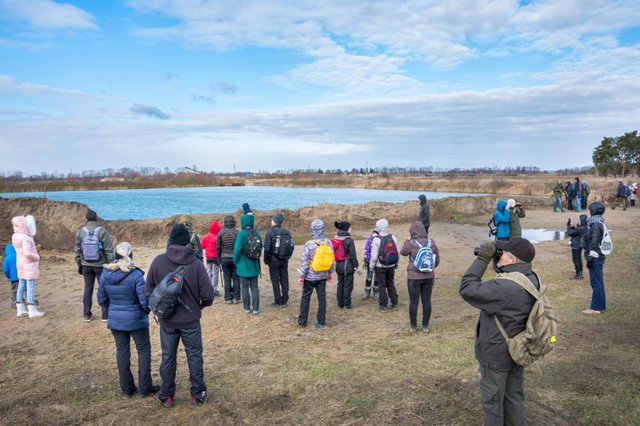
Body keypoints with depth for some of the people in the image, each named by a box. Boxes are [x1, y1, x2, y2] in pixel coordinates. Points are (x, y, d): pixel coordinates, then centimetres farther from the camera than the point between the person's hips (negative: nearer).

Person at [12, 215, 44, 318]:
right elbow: (27, 253, -28)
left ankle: (21, 310, 20)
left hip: (20, 263, 9)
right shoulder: (25, 238, -22)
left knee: (21, 286, 13)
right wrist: (37, 257, -11)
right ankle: (32, 311, 2)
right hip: (29, 264, -9)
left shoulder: (15, 236, 4)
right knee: (30, 287, -3)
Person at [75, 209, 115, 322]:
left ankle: (87, 314, 18)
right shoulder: (102, 231, -11)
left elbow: (77, 250, 6)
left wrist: (79, 265, 15)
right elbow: (109, 250, -11)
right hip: (100, 265, -3)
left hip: (86, 265, 3)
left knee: (88, 289, 13)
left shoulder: (80, 232, 0)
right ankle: (105, 315, 9)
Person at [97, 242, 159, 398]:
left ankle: (127, 389, 24)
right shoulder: (136, 275, -20)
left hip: (115, 320, 4)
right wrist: (147, 311, 1)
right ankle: (145, 387, 16)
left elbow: (101, 300, 4)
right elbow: (144, 300, -20)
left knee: (122, 351, 15)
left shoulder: (105, 274, -5)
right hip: (136, 320, -4)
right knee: (144, 350, 11)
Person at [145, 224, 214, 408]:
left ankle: (166, 396, 27)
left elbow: (148, 289, -3)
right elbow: (208, 295, -15)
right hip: (190, 320, -2)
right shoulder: (196, 264, -17)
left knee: (168, 357, 16)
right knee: (194, 357, 14)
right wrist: (201, 305, 7)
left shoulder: (158, 261, -11)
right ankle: (198, 395, 24)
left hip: (167, 320, 2)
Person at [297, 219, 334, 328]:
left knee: (305, 298, 10)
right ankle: (321, 322, 16)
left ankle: (302, 321, 19)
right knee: (322, 298, 10)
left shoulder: (309, 244, -19)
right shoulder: (328, 243, -6)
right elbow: (332, 260, 3)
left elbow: (304, 262, -14)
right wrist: (330, 273, 16)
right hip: (323, 276, 3)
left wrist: (301, 276, -5)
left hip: (310, 276, -3)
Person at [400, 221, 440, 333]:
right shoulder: (432, 242, -3)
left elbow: (403, 252, 5)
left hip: (414, 277, -3)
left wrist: (407, 240, 10)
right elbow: (437, 260, 5)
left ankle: (413, 327, 16)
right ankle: (426, 326, 18)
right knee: (426, 301, 11)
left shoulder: (411, 243, -15)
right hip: (429, 277, 3)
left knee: (414, 302, 7)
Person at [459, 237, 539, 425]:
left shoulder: (504, 286, -33)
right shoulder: (531, 279, -5)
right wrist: (495, 260, -4)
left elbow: (467, 289, -28)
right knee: (514, 396, 22)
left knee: (493, 399, 12)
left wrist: (482, 259, -23)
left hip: (497, 353, -8)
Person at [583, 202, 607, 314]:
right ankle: (600, 305, 23)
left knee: (596, 282, -4)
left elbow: (594, 242, -21)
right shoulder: (599, 223, 14)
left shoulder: (596, 224, -16)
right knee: (598, 282, 15)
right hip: (599, 257, 10)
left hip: (595, 258, -10)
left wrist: (590, 257, -19)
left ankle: (596, 308, 1)